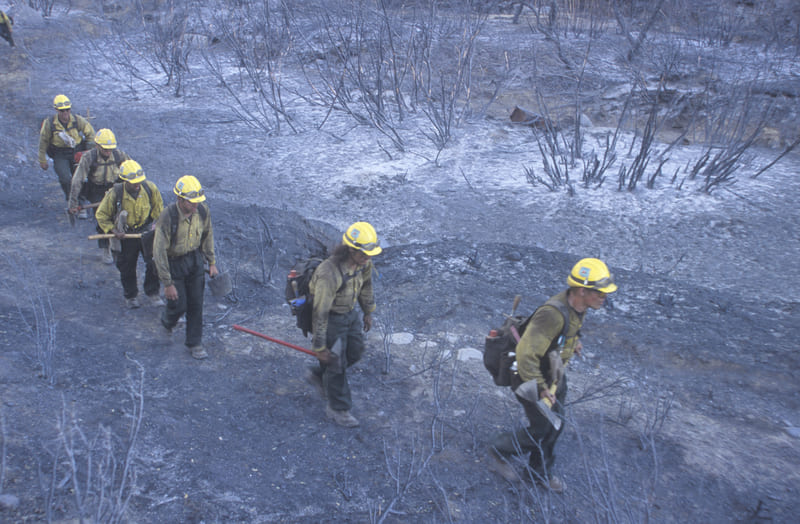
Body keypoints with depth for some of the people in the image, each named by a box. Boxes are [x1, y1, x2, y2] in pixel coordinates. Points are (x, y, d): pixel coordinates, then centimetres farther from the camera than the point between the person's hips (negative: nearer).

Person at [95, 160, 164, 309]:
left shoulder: (150, 188, -16)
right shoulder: (115, 193, -21)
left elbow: (158, 207, 4)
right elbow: (101, 215, -8)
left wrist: (157, 223, -5)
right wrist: (113, 230, -17)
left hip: (146, 230, 1)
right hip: (126, 234, -1)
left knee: (154, 262, -1)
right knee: (127, 267, 11)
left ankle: (152, 293, 18)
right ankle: (131, 296, 32)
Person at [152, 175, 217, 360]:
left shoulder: (203, 210, -15)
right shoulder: (167, 218, -30)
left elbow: (207, 235, 5)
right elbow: (159, 252, -24)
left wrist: (211, 263, 8)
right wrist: (167, 284, -21)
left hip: (194, 259, 4)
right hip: (173, 262, -4)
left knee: (196, 304, 8)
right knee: (179, 305, 4)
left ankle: (195, 343, 25)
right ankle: (167, 320, 41)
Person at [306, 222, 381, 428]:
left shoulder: (363, 260, -17)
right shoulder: (329, 274, -38)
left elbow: (365, 283, 6)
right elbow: (320, 313, -29)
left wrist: (368, 311, 15)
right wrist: (319, 347, -21)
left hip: (350, 313, 7)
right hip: (331, 317, -7)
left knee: (355, 353, 19)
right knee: (337, 363, 6)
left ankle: (319, 376, 43)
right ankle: (337, 408, 28)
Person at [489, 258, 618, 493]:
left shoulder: (576, 305, -9)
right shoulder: (553, 314, -38)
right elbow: (526, 354, -37)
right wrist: (541, 389, -28)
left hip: (554, 375, 9)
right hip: (533, 379, -9)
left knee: (554, 426, 21)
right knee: (541, 432, 8)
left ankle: (540, 471, 44)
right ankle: (500, 449, 34)